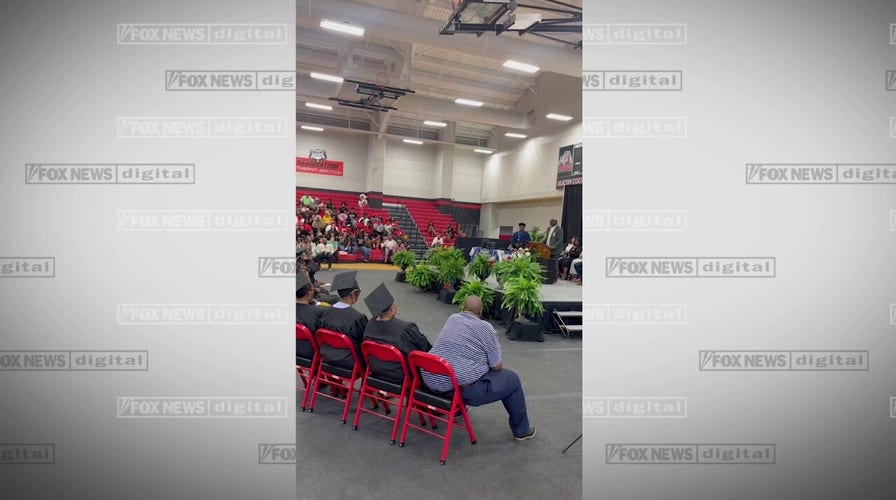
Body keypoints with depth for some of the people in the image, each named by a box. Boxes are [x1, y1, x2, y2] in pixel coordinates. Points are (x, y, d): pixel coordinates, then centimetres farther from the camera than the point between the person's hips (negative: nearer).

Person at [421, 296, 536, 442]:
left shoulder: (452, 318, 14)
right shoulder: (486, 327, -2)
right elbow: (497, 366, 0)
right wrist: (487, 363, 22)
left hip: (431, 380, 6)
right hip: (462, 387, -6)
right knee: (511, 379, 14)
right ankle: (521, 431, 26)